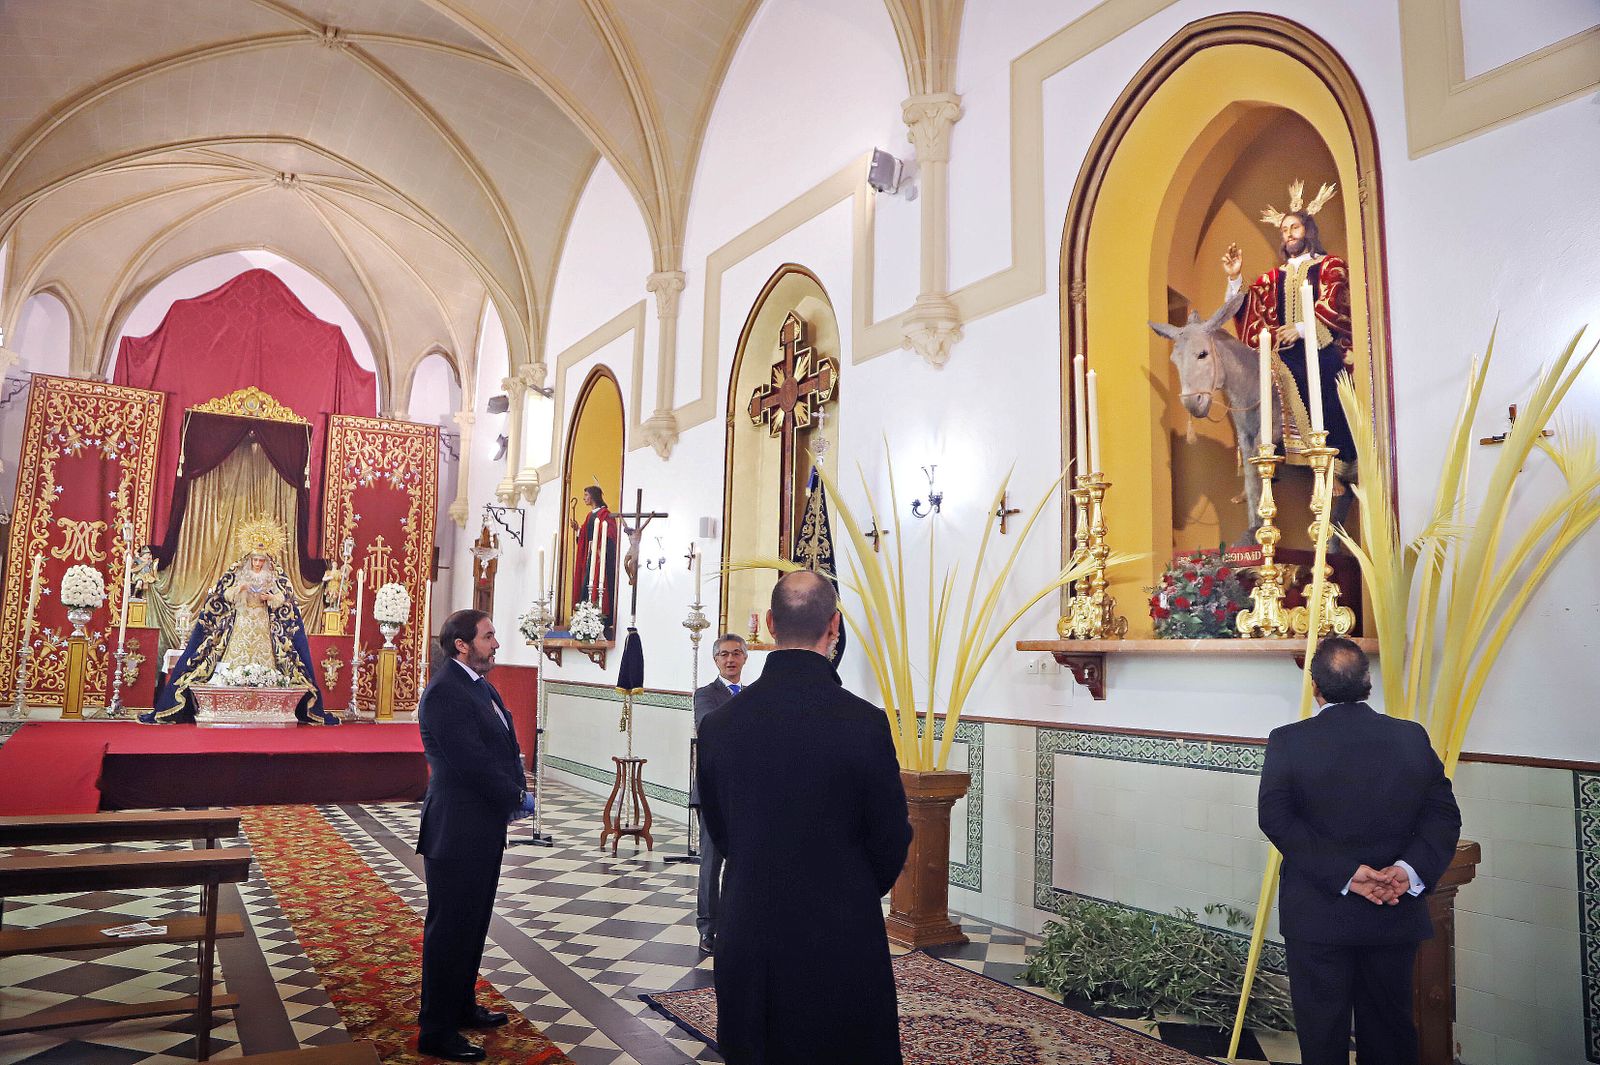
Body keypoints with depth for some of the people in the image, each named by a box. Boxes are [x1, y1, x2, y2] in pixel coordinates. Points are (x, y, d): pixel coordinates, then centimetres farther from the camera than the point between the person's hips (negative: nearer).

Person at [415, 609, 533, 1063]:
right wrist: (516, 797, -12)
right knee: (450, 928, 2)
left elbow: (506, 744, 12)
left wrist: (518, 789, -3)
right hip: (457, 832, -10)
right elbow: (472, 762, -23)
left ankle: (461, 1005, 38)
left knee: (473, 923, 21)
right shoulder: (444, 693, -20)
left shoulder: (482, 686, 11)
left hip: (485, 828, 10)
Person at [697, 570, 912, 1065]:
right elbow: (891, 839, -8)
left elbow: (717, 830, 4)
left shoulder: (719, 722, -9)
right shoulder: (864, 722, -19)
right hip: (843, 934, -3)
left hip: (747, 933, 3)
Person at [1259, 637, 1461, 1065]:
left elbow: (1276, 818, -18)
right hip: (1396, 916, 3)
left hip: (1318, 917, -3)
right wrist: (1410, 868, -15)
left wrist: (1345, 873, -19)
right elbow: (1443, 813, -5)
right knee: (1390, 1029, 19)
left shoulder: (1288, 741, -11)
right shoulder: (1412, 737, -2)